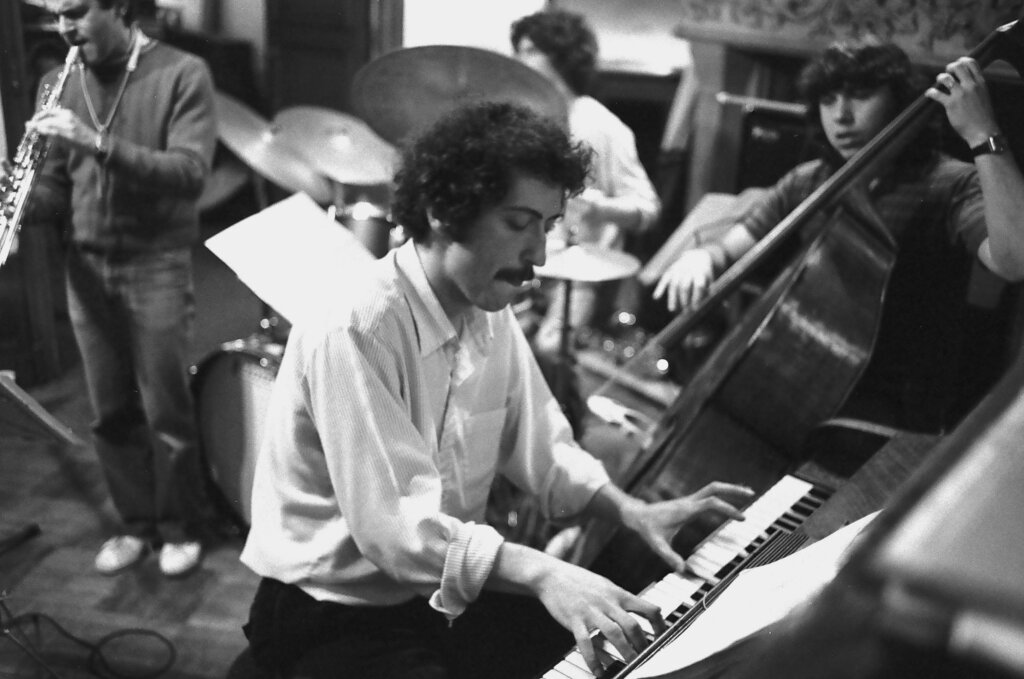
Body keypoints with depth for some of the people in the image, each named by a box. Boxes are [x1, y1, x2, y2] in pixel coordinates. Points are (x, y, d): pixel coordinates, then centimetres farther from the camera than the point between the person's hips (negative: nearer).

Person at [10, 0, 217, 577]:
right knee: (110, 413, 11)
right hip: (87, 268, 5)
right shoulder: (67, 84, 8)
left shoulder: (182, 73, -7)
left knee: (165, 411, 1)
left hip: (158, 266, -5)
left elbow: (190, 172, -19)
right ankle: (136, 523, 28)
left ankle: (181, 528, 21)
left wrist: (99, 144, -28)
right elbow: (59, 183, 14)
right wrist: (24, 205, -7)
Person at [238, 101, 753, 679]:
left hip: (451, 591, 7)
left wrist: (630, 511, -8)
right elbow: (390, 523, -32)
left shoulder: (491, 314, 0)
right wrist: (540, 573, -39)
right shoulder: (353, 331, -27)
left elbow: (537, 444, 6)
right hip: (333, 613, -7)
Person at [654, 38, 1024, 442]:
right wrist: (703, 256, -19)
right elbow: (730, 250, 4)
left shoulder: (949, 186, -7)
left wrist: (983, 136, -28)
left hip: (889, 420, -5)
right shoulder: (805, 184, 9)